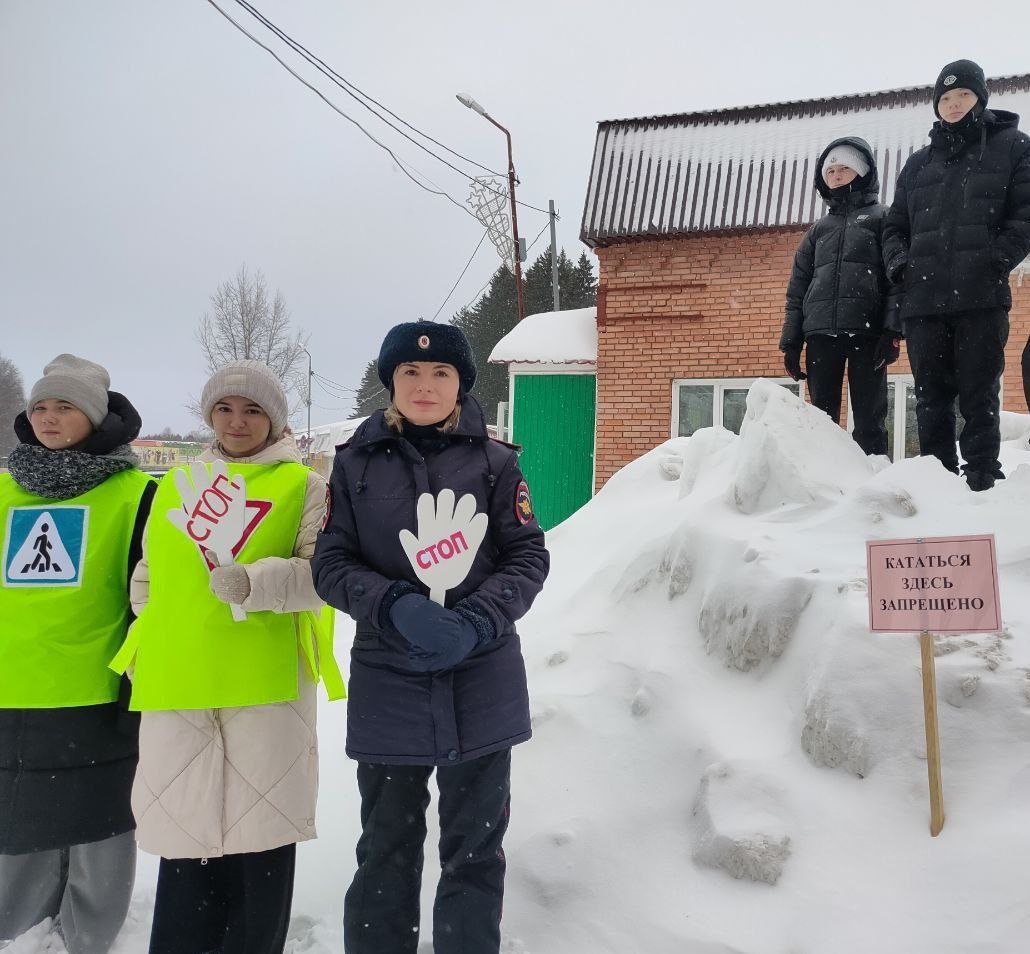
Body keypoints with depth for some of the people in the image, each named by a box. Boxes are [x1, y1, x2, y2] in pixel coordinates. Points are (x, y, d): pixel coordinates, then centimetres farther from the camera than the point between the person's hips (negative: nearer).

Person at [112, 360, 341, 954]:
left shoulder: (302, 484, 6)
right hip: (177, 685, 3)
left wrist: (253, 581, -21)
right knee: (185, 834, 8)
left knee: (262, 839, 4)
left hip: (267, 680, -3)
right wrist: (154, 650, 8)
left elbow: (322, 574, -5)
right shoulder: (176, 484, 18)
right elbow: (148, 580, 21)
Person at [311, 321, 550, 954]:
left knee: (476, 849, 11)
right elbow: (332, 563, 0)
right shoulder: (356, 463, 2)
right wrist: (395, 607, -19)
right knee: (387, 850, 12)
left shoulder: (495, 461, 1)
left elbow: (529, 557, -1)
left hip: (483, 683, 0)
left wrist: (475, 623, -18)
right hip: (387, 683, 0)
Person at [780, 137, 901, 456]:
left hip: (867, 331, -4)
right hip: (820, 334, 4)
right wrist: (791, 341, 10)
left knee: (869, 419, -4)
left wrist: (893, 331, -12)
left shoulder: (882, 218, 11)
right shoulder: (819, 229, 23)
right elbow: (798, 288, 19)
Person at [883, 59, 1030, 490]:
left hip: (981, 297, -3)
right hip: (923, 298, 4)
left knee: (979, 395, -4)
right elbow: (895, 225, 22)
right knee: (931, 398, 3)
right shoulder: (918, 163, 21)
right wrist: (899, 263, 2)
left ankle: (983, 479, -1)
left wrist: (995, 260, -12)